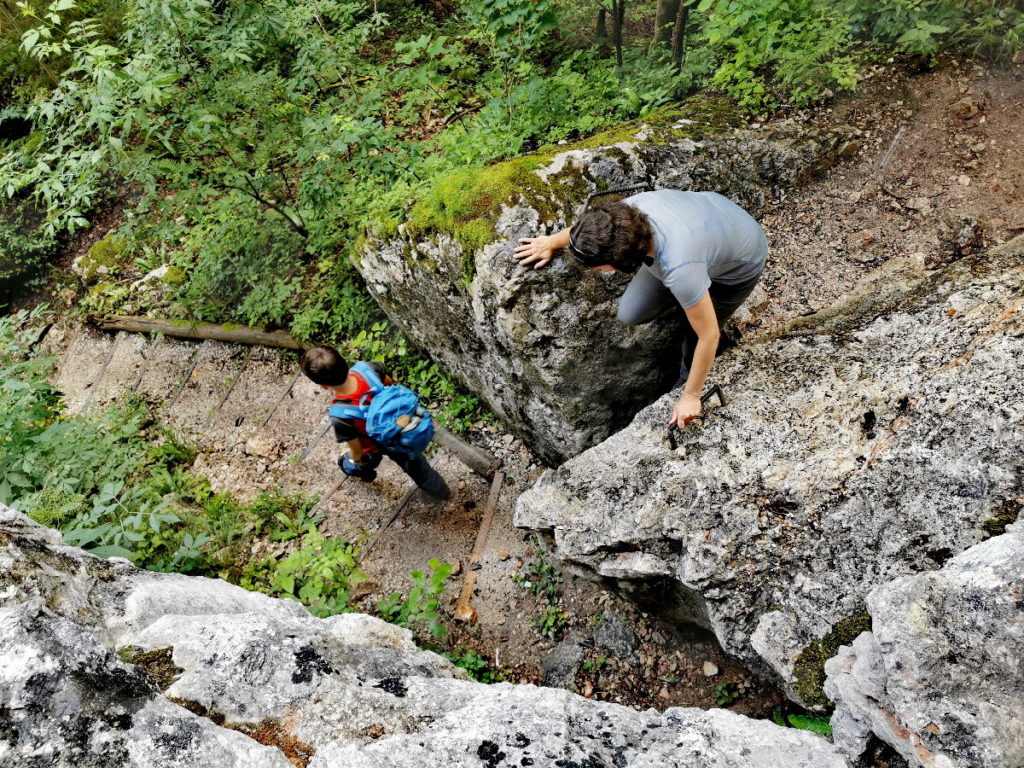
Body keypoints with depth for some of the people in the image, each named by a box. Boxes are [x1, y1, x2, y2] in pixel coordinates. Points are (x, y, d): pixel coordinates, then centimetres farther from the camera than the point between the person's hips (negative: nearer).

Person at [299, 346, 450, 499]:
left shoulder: (340, 417, -44)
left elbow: (356, 449, -24)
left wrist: (356, 460, 1)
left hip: (374, 449, -3)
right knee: (414, 462, 33)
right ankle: (440, 490, 56)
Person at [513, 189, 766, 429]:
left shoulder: (680, 270, -47)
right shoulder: (631, 209, -32)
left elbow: (709, 335, -32)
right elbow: (589, 226, -6)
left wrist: (690, 396, -19)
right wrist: (552, 242, 10)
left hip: (737, 266, -5)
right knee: (631, 313, -1)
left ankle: (686, 380, 34)